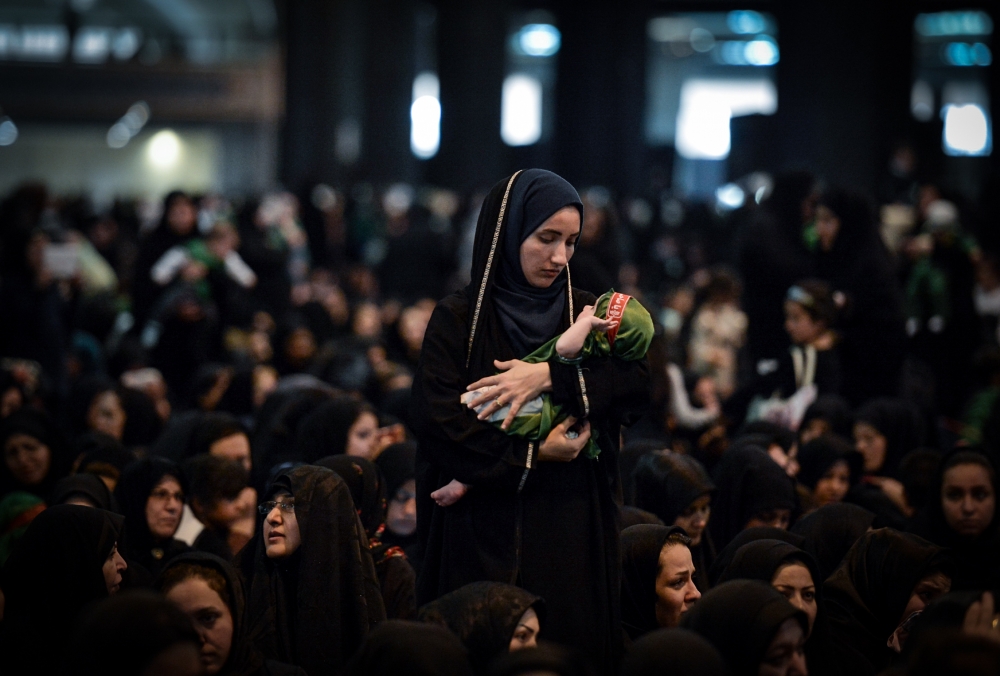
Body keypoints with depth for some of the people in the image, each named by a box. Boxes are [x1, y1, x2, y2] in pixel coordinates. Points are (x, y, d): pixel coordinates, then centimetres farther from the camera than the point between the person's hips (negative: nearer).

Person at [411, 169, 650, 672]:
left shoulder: (581, 315, 11)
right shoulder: (458, 320, 0)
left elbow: (637, 380, -5)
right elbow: (435, 418, -12)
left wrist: (549, 377, -17)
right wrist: (532, 455, -12)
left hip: (571, 534, 3)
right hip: (486, 535, -3)